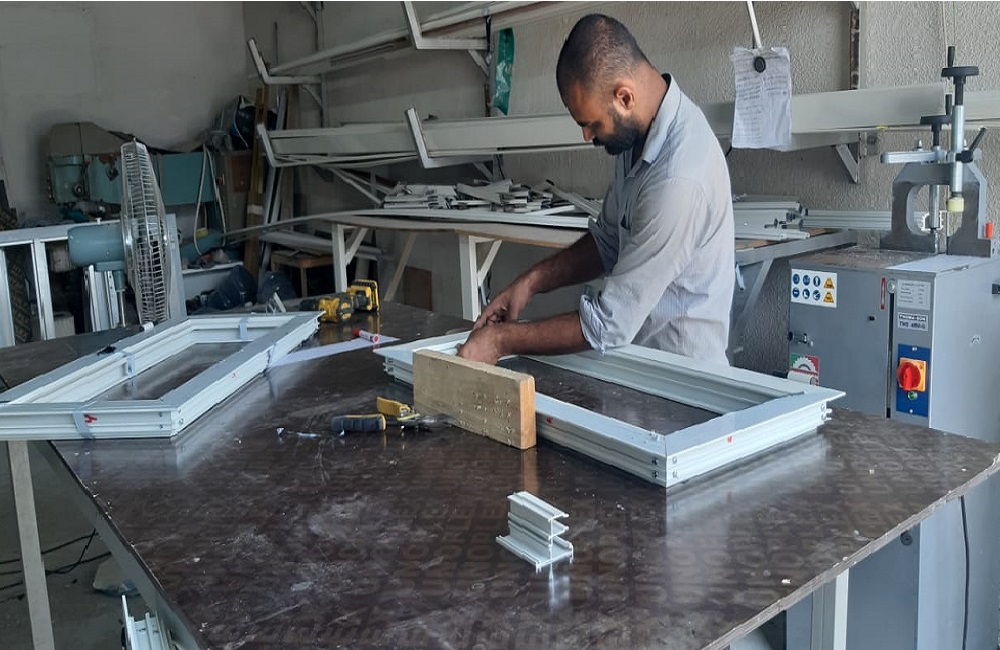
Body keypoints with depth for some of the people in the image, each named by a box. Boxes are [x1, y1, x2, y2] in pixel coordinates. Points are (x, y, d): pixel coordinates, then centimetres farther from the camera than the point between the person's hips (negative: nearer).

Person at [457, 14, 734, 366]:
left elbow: (610, 323, -22)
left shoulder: (677, 179, -26)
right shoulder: (641, 127, 0)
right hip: (641, 356, 7)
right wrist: (533, 280, -1)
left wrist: (502, 341, -15)